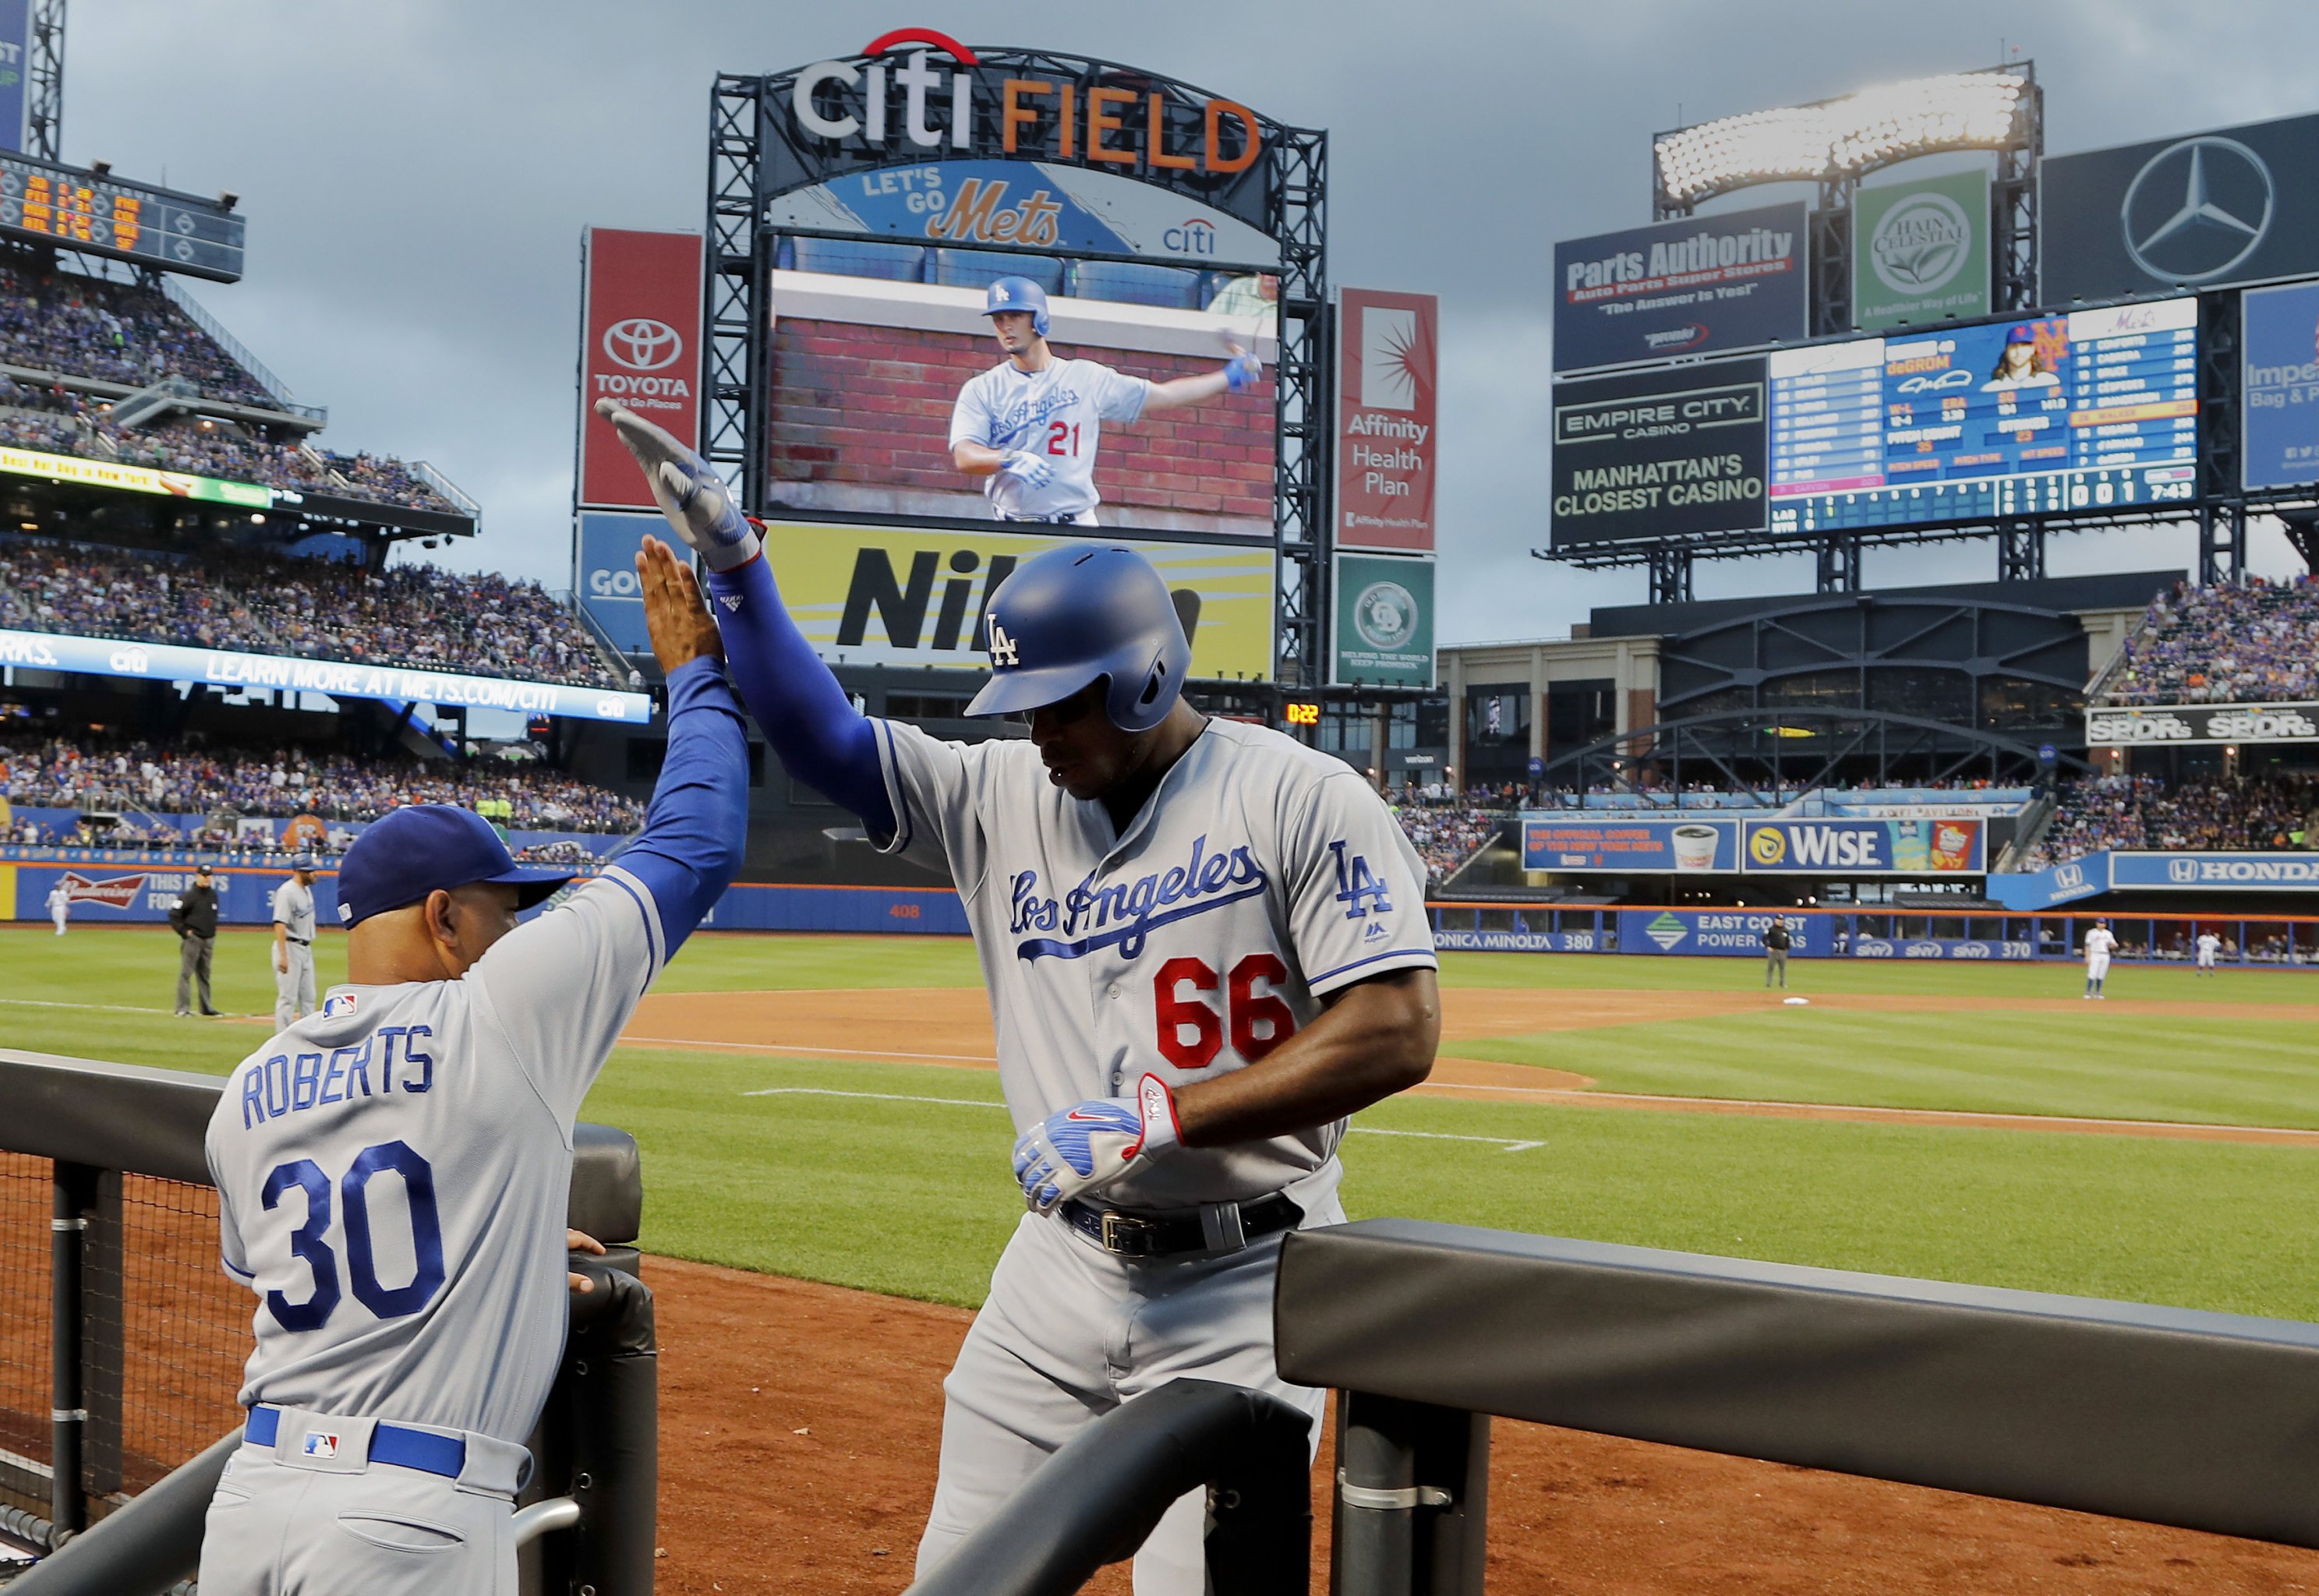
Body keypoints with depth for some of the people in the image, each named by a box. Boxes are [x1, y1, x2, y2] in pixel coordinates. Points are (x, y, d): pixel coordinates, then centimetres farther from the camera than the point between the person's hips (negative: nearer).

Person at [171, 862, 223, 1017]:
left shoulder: (213, 894, 11)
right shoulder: (189, 895, -11)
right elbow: (173, 914, -12)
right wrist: (184, 932, -12)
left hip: (208, 940, 7)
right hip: (192, 939, -7)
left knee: (204, 974, 12)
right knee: (186, 973, -6)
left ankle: (206, 1007, 18)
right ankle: (182, 1009, -6)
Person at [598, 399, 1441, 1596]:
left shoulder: (1301, 799, -11)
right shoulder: (1002, 796, 5)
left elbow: (1398, 1033, -17)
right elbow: (823, 741, 5)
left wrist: (1158, 1117, -20)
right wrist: (730, 562, -5)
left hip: (1239, 1285, -5)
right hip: (1059, 1269, 5)